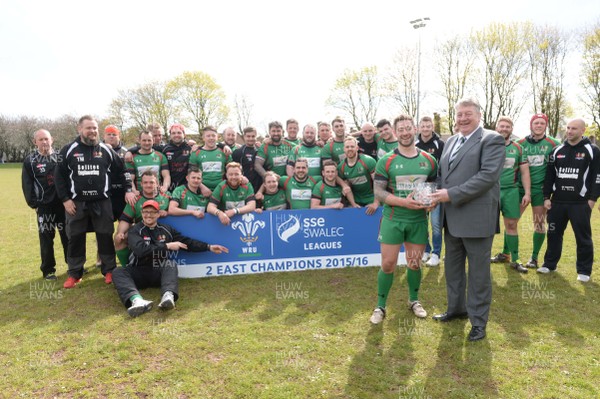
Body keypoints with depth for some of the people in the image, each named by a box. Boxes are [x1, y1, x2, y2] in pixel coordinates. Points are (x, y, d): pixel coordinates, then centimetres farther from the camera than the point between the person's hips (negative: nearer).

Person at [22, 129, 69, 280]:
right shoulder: (30, 161, 4)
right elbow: (27, 185, 2)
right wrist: (33, 204, -5)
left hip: (63, 203, 2)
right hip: (44, 206, -2)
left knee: (68, 236, 8)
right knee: (46, 239, 4)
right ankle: (48, 270, 15)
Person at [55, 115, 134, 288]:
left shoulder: (106, 150, 2)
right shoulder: (69, 150, -1)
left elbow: (122, 170, 8)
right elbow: (59, 176, 1)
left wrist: (128, 190, 0)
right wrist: (65, 199, -5)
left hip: (101, 202, 0)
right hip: (76, 202, 0)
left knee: (105, 237, 4)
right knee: (75, 238, 8)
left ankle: (109, 271, 16)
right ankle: (74, 274, 20)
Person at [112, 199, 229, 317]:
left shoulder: (166, 230, 10)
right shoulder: (135, 231, 0)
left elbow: (187, 242, 11)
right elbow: (140, 249, -18)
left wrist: (209, 247, 3)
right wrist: (167, 246, -16)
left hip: (161, 272, 1)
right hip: (139, 273, -1)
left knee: (170, 265, -29)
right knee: (118, 272, -28)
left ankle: (168, 296, -56)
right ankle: (137, 301, -55)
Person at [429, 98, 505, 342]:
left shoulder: (491, 139, -8)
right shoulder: (450, 141, 15)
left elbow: (489, 175, -20)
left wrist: (451, 194, -22)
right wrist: (438, 195, -2)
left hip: (477, 217, -7)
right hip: (452, 218, 7)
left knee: (478, 272, 5)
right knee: (452, 267, 19)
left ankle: (478, 321, 20)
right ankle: (457, 308, 37)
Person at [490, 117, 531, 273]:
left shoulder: (517, 148, 9)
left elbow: (525, 172, 10)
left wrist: (527, 193, 3)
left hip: (511, 191, 2)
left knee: (512, 225, 6)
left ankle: (514, 259, 15)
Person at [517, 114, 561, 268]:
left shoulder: (553, 143, -1)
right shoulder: (521, 144, 1)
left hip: (540, 189, 0)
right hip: (521, 188, 1)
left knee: (539, 224, 5)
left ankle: (534, 257, 18)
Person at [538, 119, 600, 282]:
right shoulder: (557, 151, 10)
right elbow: (549, 175, 11)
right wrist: (546, 197, 6)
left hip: (581, 203, -4)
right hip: (557, 202, 4)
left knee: (583, 237, 3)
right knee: (553, 234, 11)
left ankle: (584, 270, 14)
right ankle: (550, 264, 24)